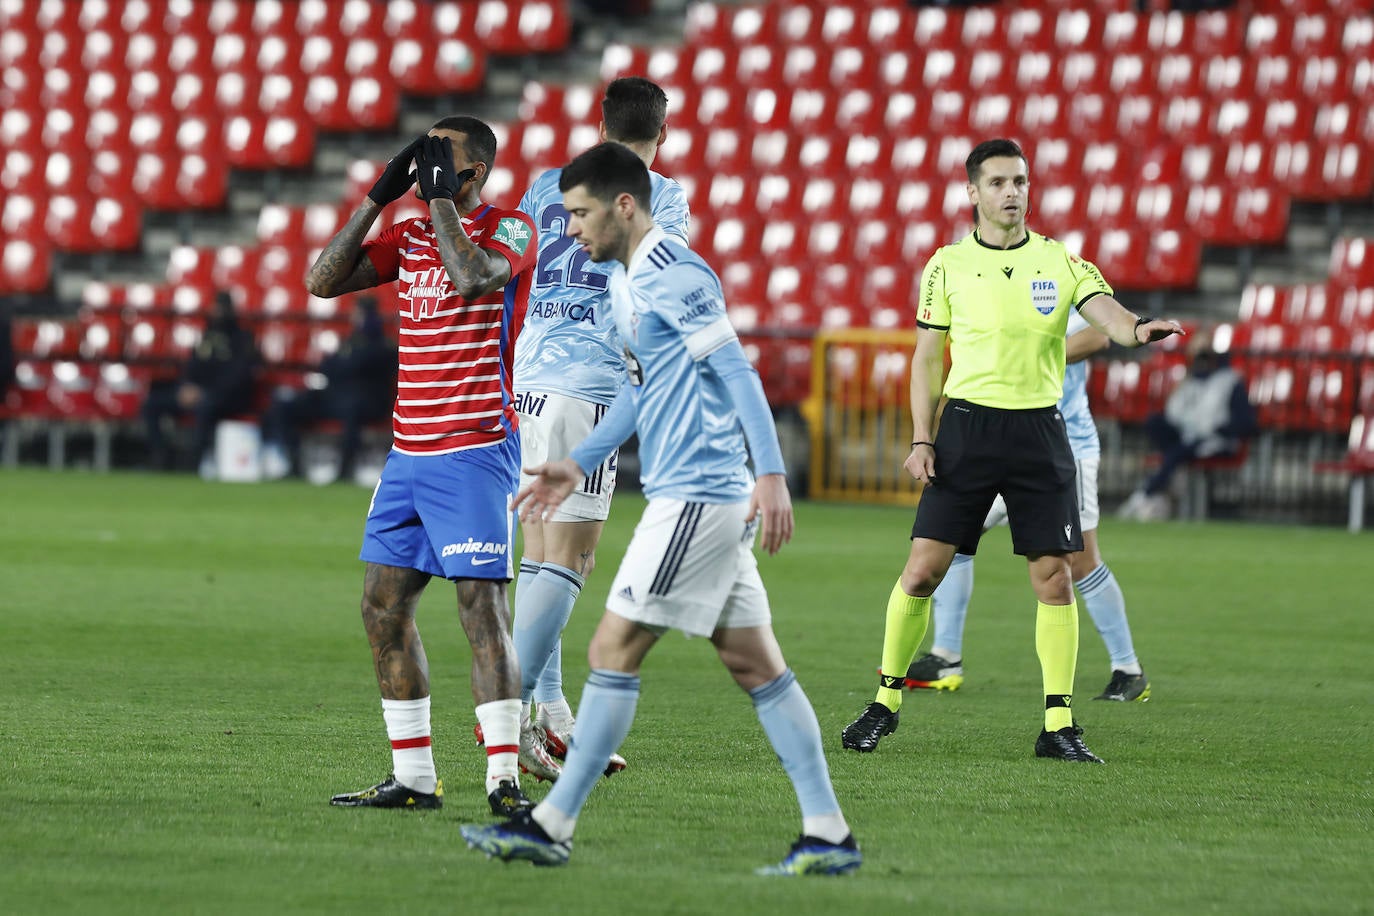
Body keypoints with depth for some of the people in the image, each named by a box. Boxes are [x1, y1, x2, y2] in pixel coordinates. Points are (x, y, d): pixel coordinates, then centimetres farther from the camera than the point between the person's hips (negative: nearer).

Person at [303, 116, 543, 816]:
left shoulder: (509, 232, -5)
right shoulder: (409, 237, 14)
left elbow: (471, 277, -25)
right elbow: (324, 280, 7)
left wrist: (439, 195, -15)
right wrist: (378, 198, 2)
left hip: (475, 451, -7)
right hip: (407, 454, 8)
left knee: (482, 607, -13)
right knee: (384, 605, 6)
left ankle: (504, 779, -15)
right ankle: (412, 777, 12)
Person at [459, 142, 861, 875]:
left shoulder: (674, 277, -14)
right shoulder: (628, 281, 17)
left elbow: (738, 373, -19)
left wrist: (771, 476, -26)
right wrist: (578, 466, 30)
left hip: (695, 497, -10)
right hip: (701, 497, 10)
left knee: (613, 651, -5)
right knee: (755, 665, 7)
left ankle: (551, 826, 0)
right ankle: (828, 835, 6)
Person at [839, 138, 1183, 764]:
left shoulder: (1060, 262, 4)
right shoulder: (948, 266, 4)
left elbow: (1106, 312, -11)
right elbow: (927, 358, 8)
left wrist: (1136, 330, -35)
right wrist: (921, 440, -1)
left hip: (1038, 427, 1)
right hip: (966, 425, -1)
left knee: (1054, 576, -3)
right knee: (923, 569, -5)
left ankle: (1058, 725, 2)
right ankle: (886, 701, 10)